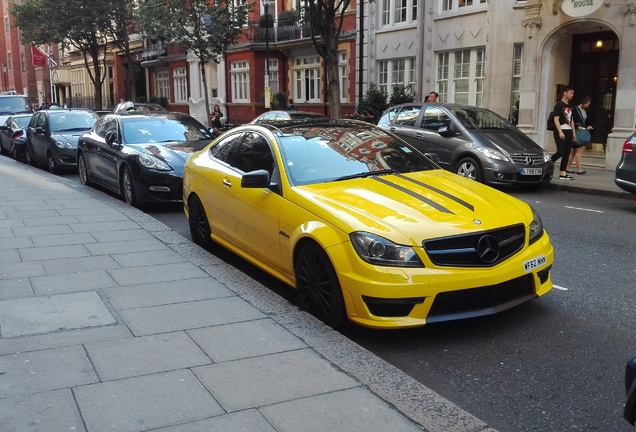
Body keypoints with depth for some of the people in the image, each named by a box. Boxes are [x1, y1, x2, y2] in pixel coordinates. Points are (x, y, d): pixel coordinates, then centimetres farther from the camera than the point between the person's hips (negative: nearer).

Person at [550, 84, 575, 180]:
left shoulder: (570, 106, 17)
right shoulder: (559, 104, -5)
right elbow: (556, 119, -12)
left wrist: (573, 132, 16)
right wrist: (560, 132, -19)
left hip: (568, 132, 7)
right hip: (561, 131, -7)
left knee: (567, 153, 2)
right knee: (560, 152, -15)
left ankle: (562, 173, 4)